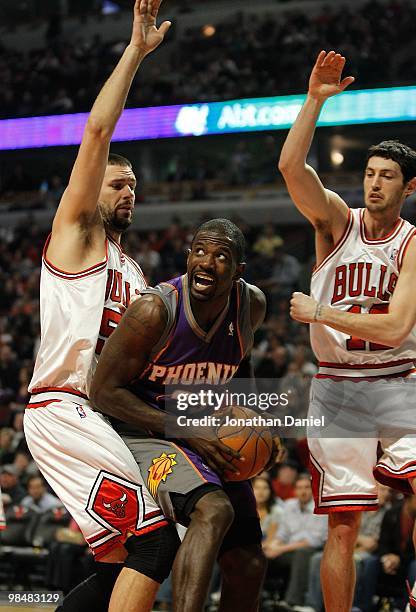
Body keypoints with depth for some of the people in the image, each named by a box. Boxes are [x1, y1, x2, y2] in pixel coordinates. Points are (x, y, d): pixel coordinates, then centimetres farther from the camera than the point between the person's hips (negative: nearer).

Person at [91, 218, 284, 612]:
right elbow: (104, 391, -20)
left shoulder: (252, 305, -7)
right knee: (213, 510, -34)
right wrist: (186, 432, -24)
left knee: (248, 564, 6)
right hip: (145, 431, -7)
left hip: (209, 435, 7)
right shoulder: (156, 309, -25)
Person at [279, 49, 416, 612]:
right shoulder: (336, 219, 2)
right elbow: (291, 166, -15)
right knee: (343, 527, 1)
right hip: (336, 391, 1)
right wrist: (315, 100, -23)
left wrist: (319, 313, -12)